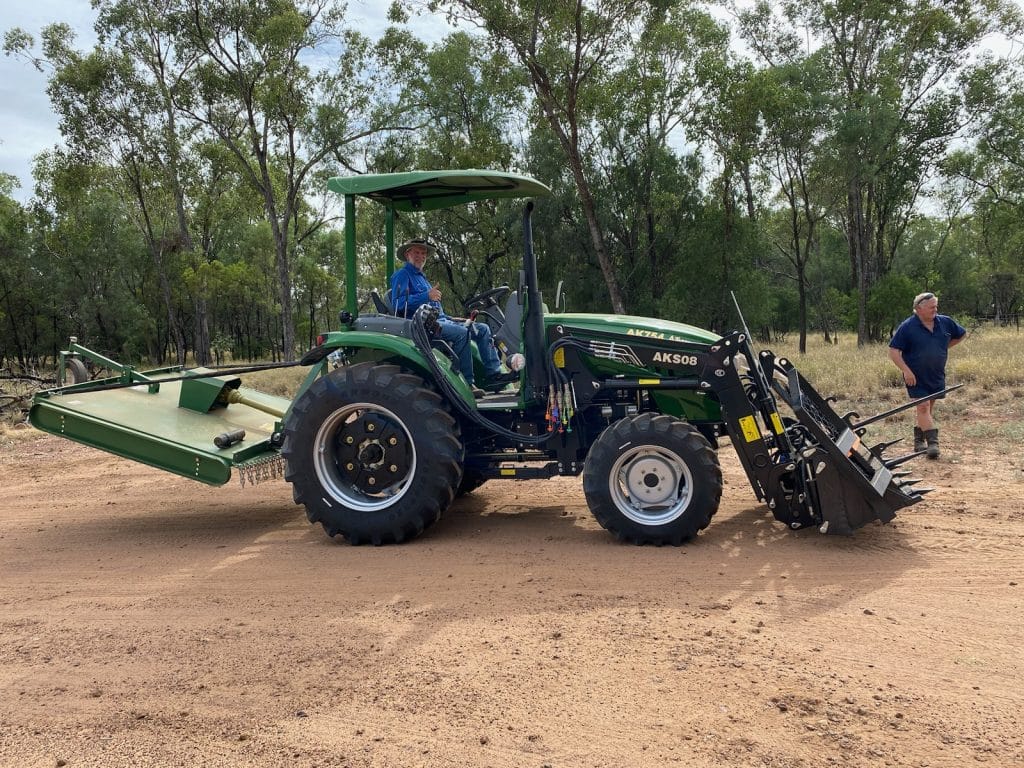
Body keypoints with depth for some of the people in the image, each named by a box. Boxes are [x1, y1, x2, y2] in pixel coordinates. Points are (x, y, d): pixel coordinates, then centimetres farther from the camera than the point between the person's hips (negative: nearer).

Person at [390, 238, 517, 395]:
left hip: (439, 321, 10)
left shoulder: (421, 276, 31)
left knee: (482, 329, -1)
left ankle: (494, 374, -12)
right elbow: (398, 303, -16)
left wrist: (450, 319, 20)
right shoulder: (402, 274, 2)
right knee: (461, 333, -33)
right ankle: (467, 383, -31)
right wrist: (427, 296, -23)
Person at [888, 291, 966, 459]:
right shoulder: (907, 327, -11)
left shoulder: (945, 322, 2)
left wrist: (944, 347, 10)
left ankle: (919, 440, 23)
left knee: (928, 408, 11)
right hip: (915, 377, -5)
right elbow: (893, 351, -12)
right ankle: (932, 442, -14)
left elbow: (962, 334, 21)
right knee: (923, 407, -12)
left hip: (937, 375, 5)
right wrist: (906, 370, -19)